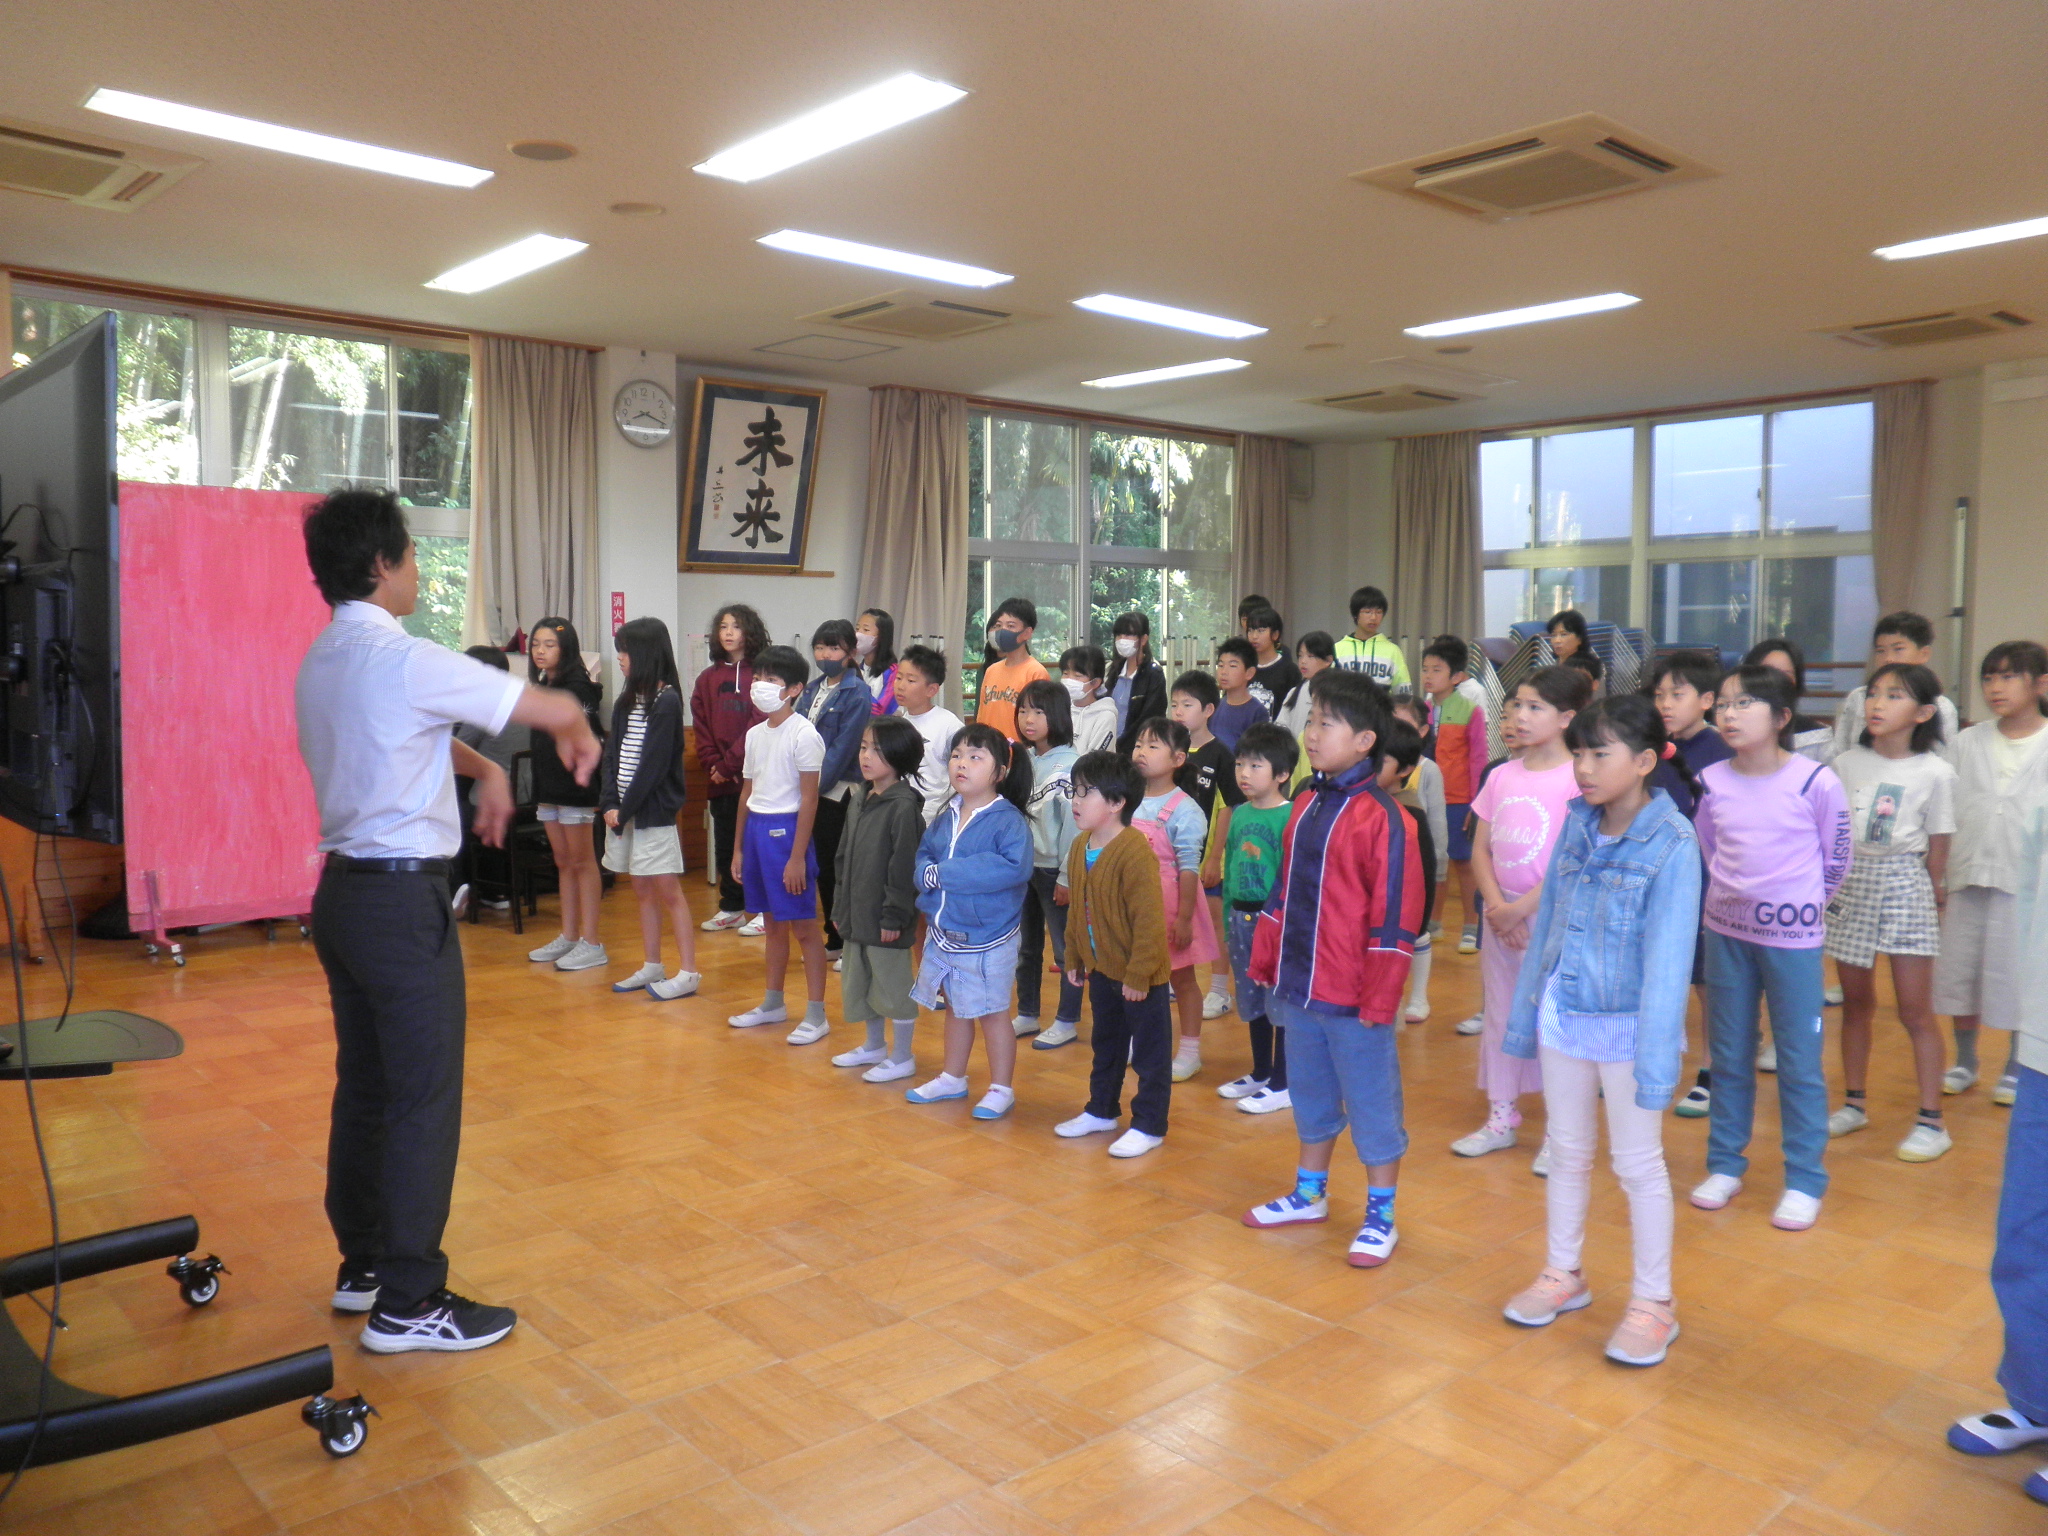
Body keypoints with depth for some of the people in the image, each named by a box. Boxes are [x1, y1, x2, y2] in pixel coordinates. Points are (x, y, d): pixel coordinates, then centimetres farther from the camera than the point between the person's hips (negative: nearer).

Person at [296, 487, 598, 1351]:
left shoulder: (320, 663, 11)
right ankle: (406, 1305, 6)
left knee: (364, 1086, 17)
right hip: (403, 900, -9)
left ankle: (361, 1264, 29)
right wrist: (579, 736, 7)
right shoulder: (404, 660, -17)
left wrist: (483, 769, 13)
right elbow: (553, 708, -14)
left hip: (344, 891, 9)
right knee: (423, 1100, -2)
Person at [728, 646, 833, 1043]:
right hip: (756, 829, 7)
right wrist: (739, 848, 15)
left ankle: (816, 1014, 5)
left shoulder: (804, 735, -11)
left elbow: (809, 799, -13)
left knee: (803, 925, -2)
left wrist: (797, 857, -16)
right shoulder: (755, 734, 12)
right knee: (772, 923, 16)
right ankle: (772, 1003, 27)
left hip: (786, 829, -7)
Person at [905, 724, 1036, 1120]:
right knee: (954, 1007, 21)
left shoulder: (1009, 820, -17)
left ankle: (1001, 1089, 22)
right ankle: (952, 1078, 38)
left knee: (992, 1012, 7)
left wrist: (947, 873, -26)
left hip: (987, 939, -7)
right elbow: (923, 857, 11)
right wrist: (928, 876, -16)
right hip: (942, 934, 7)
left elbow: (1014, 867, -31)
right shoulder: (946, 817, 5)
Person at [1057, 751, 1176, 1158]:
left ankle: (1148, 1125, 17)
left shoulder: (1135, 852, -25)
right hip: (1101, 968, 9)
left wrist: (1138, 974, -23)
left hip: (1138, 974, -9)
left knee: (1149, 1051, 6)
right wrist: (1075, 959, 14)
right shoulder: (1080, 848, 3)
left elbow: (1149, 919, -24)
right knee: (1106, 1046, 23)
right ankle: (1102, 1111, 39)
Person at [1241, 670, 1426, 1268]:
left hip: (1353, 999, -7)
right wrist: (1267, 960, 13)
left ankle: (1380, 1218, 22)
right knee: (1310, 1095, 21)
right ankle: (1309, 1193, 38)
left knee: (1371, 1105, 7)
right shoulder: (1306, 805, 7)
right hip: (1300, 991, 7)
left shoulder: (1382, 818, -17)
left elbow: (1394, 916, -16)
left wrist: (1379, 999, -15)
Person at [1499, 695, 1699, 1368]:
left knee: (1637, 1164, 9)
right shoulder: (1577, 825, -1)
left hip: (1626, 1024, -5)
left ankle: (1653, 1302, 26)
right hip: (1563, 1016, 5)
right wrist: (1524, 1013, 10)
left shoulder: (1672, 843, -17)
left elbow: (1667, 956, -19)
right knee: (1567, 1152, 18)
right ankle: (1563, 1274, 36)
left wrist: (1657, 1059, -21)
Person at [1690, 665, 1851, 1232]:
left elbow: (1836, 860, -1)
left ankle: (1804, 1181, 18)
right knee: (1729, 1056, 13)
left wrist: (1802, 904, 7)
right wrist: (1729, 894, 13)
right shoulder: (1712, 782, -3)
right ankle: (1724, 1164, 26)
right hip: (1726, 931, 4)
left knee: (1800, 1062, 5)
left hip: (1792, 936, -3)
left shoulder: (1816, 782, -13)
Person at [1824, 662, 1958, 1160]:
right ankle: (1855, 1102, 25)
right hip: (1850, 882, 3)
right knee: (1856, 1001, 13)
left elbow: (1937, 847, 0)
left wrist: (1936, 897, 3)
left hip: (1904, 885, -3)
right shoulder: (1846, 764, 2)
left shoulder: (1934, 773, -5)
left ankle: (1931, 1120, 10)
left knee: (1916, 1011, 1)